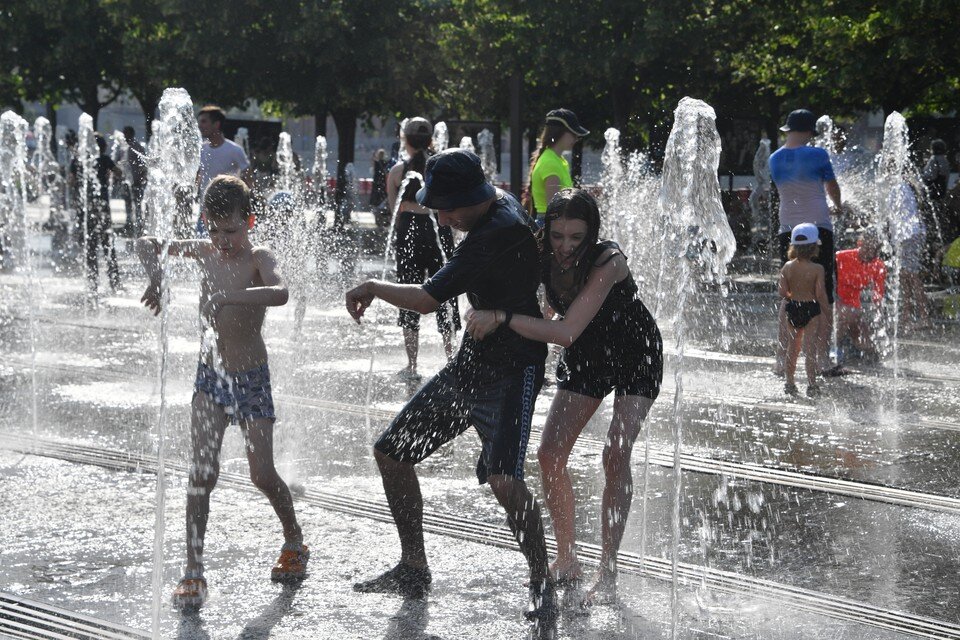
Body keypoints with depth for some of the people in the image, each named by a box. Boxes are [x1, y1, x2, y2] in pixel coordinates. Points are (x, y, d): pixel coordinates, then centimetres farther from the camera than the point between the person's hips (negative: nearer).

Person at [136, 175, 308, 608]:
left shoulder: (258, 259, -15)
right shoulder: (204, 252, 0)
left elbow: (279, 293, -37)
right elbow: (147, 244, 10)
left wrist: (223, 297, -49)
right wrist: (157, 277, -11)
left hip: (252, 378, -3)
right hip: (211, 375, 4)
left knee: (262, 474, 0)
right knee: (202, 472, -7)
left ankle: (294, 542, 27)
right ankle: (194, 571, -6)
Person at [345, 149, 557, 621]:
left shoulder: (497, 234, -25)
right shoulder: (500, 203, 4)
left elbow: (425, 300, -23)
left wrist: (372, 288, -6)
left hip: (511, 370, -10)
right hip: (470, 364, 10)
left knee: (502, 478, -27)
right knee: (391, 453, 9)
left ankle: (543, 585, -9)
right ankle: (413, 569, 22)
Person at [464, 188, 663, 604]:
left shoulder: (608, 262, -36)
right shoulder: (542, 258, -19)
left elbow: (566, 332, -45)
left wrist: (501, 318, -51)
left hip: (636, 356, -5)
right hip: (586, 356, 6)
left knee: (616, 456, -18)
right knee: (550, 454, -4)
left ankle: (608, 570, -12)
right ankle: (567, 561, 11)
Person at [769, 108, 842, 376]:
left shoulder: (775, 159, 5)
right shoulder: (817, 155, -9)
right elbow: (832, 187, 5)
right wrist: (837, 206, 29)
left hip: (788, 231, 4)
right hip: (819, 230, -4)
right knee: (823, 296, 1)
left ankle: (782, 360, 8)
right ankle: (822, 360, -2)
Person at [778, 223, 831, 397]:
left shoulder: (787, 267, -2)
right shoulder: (817, 269, -12)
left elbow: (783, 292, -2)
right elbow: (820, 294, -15)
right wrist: (826, 311, -3)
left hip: (792, 309, 4)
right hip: (811, 308, -4)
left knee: (792, 347, 15)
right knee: (810, 348, 0)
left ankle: (790, 383, 20)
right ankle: (812, 384, -1)